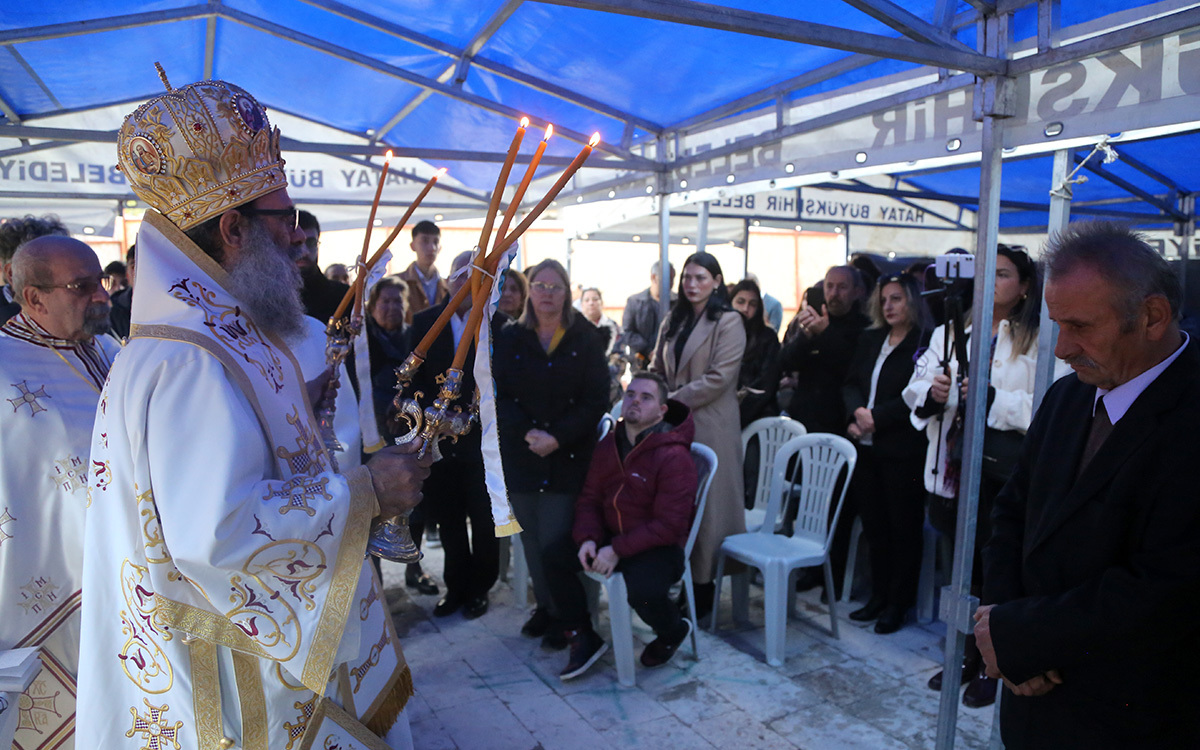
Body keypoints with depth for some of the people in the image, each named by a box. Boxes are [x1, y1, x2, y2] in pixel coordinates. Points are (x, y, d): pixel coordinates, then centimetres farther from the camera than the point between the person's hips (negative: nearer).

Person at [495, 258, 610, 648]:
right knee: (532, 538, 9)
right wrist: (526, 433, -14)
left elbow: (597, 400, -4)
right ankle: (544, 606, 26)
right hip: (521, 454, 3)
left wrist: (557, 437, -14)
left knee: (555, 539, -6)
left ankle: (562, 615, 11)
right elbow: (498, 396, 1)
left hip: (569, 456, -2)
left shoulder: (586, 339, 1)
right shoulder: (510, 338, 6)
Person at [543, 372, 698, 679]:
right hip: (611, 536, 7)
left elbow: (668, 524, -21)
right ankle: (583, 638, 8)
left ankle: (673, 633, 6)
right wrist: (587, 538, -11)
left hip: (659, 546, -7)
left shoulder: (674, 457, -18)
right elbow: (589, 498, 9)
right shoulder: (608, 445, 4)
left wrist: (618, 550, -24)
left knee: (642, 589, -34)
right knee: (554, 555, -8)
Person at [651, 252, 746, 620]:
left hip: (709, 424, -6)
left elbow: (718, 377, -13)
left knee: (706, 504, 0)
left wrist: (674, 400, -12)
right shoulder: (673, 321, 15)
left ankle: (704, 588, 11)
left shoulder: (728, 323, -5)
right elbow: (658, 369, 16)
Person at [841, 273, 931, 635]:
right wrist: (857, 412, -8)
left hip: (903, 449, -6)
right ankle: (879, 595, 25)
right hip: (866, 447, 6)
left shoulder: (925, 343, -7)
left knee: (903, 527, 5)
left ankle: (898, 603, 17)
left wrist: (877, 417, -16)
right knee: (873, 524, 12)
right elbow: (851, 384, 11)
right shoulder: (870, 340, 14)